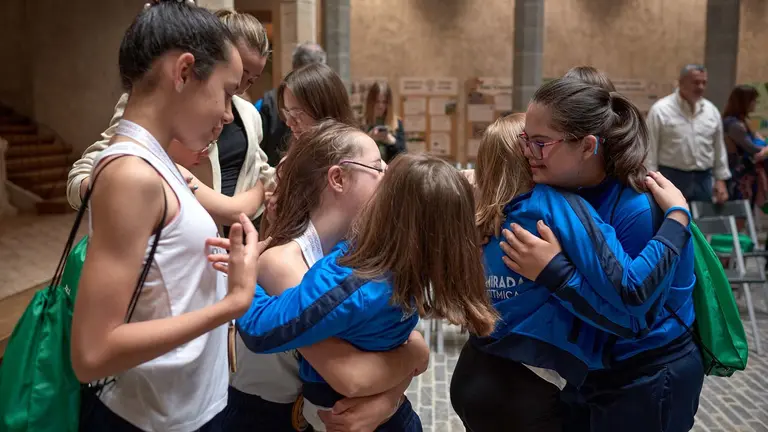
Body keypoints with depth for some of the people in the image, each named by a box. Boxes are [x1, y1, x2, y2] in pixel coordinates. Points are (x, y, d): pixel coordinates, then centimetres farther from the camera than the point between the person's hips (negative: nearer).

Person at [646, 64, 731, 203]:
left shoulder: (712, 110, 8)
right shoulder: (660, 110, -8)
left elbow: (719, 148, 15)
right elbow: (650, 150, -9)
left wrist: (721, 179, 11)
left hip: (703, 179, 5)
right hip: (671, 178, -5)